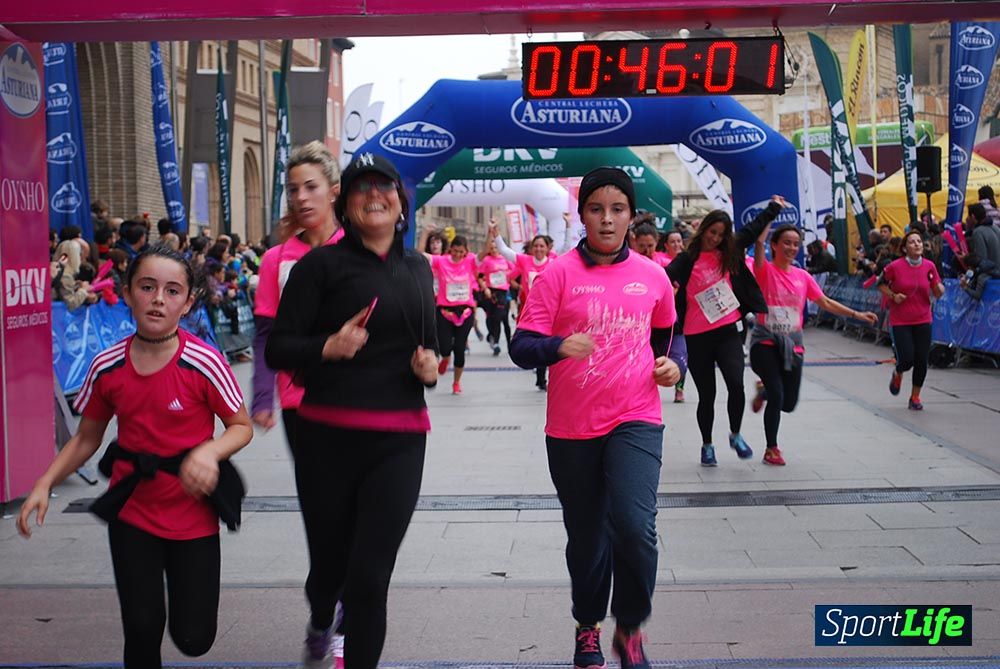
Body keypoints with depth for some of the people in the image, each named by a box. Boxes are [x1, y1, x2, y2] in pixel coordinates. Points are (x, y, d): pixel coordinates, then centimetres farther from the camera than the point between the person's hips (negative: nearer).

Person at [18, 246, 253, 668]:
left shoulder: (204, 363, -17)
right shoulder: (107, 368, -7)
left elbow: (242, 427, -6)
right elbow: (87, 438, 7)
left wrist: (209, 452, -26)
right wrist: (45, 485, -5)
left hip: (193, 512, -2)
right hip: (132, 510, 2)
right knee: (142, 629, -2)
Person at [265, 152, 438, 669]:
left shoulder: (417, 267, 14)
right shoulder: (322, 264, -1)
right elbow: (278, 349, -4)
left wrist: (431, 367, 5)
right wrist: (328, 347, -22)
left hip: (398, 440, 2)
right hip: (328, 436, -2)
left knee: (370, 577, -7)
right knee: (329, 560, 12)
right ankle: (320, 624, 47)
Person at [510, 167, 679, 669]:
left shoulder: (653, 275, 4)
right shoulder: (559, 273, -5)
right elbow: (521, 346, -11)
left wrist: (671, 363, 3)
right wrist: (560, 346, -30)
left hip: (635, 420, 1)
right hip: (571, 426, 0)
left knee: (635, 525, -18)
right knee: (587, 537, 12)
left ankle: (630, 628, 7)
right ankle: (588, 628, 37)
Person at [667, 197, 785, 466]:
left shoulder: (729, 253, 8)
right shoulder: (687, 260, -3)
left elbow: (752, 230, 21)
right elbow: (668, 275, -19)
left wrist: (774, 207, 30)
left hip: (728, 332, 2)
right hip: (697, 337, -2)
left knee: (736, 385, -14)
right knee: (707, 395, 5)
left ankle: (736, 436, 12)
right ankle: (707, 446, 25)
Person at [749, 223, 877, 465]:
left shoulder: (802, 276, 8)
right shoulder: (765, 271, -6)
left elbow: (825, 302, 12)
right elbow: (759, 241, -22)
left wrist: (857, 314, 7)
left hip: (793, 345, 5)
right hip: (766, 343, -5)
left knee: (789, 403, 5)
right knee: (777, 396, -12)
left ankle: (764, 390, 41)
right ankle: (771, 449, 9)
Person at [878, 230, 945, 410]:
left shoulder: (929, 266, -1)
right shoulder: (895, 266, -10)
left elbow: (938, 293, 5)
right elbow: (881, 284, 5)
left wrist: (939, 286, -18)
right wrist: (893, 295, -11)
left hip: (923, 321, 3)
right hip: (900, 322, -3)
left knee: (921, 361, 1)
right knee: (907, 360, -10)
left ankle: (915, 397, 21)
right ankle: (897, 374, 29)